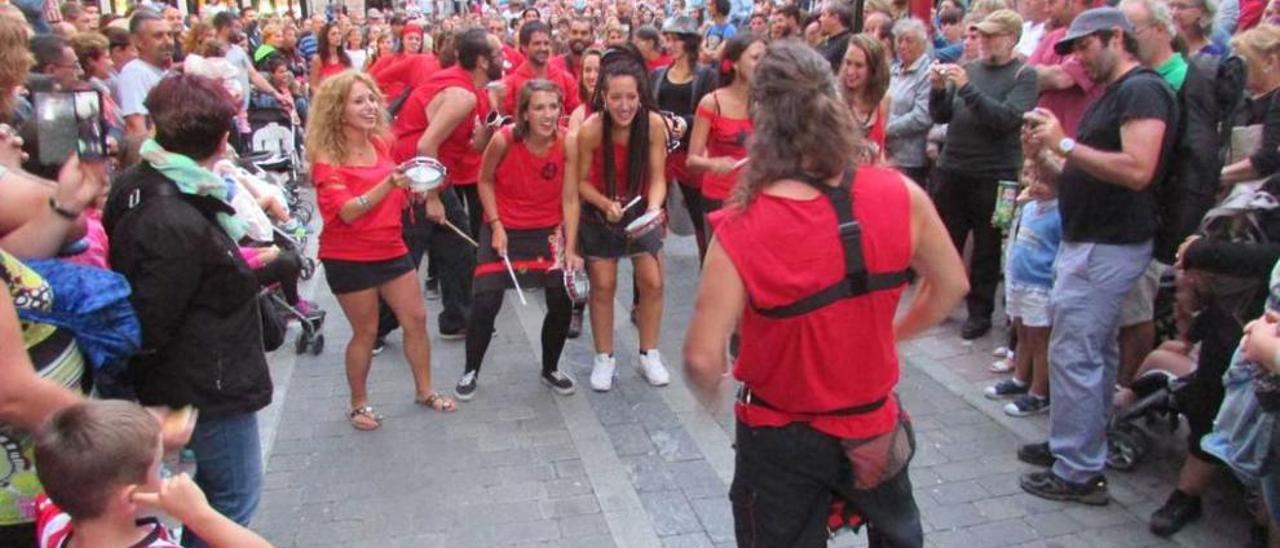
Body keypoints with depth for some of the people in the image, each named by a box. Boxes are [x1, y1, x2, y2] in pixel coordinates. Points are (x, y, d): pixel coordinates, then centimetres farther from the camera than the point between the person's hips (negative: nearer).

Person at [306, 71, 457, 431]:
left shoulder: (380, 144, 2)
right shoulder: (327, 158, -14)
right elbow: (347, 212, -26)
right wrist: (388, 184, -36)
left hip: (391, 249, 6)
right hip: (349, 258, -6)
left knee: (416, 319, 9)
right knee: (366, 331, 4)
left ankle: (424, 391, 25)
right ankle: (359, 403, 23)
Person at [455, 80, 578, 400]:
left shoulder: (566, 143, -15)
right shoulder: (504, 140, -20)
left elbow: (570, 199, -12)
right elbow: (485, 181, -3)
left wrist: (571, 248, -17)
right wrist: (496, 225, -11)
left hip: (548, 231, 2)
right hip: (504, 229, -1)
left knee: (562, 302, -3)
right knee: (485, 303, -5)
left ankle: (550, 369, 22)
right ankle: (471, 371, 20)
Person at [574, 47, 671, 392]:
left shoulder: (654, 124, -22)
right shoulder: (590, 130, -26)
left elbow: (657, 178, -16)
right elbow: (581, 181, -15)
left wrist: (653, 209, -34)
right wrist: (607, 205, -30)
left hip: (640, 208, 2)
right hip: (599, 213, -2)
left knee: (652, 282, 1)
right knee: (603, 286, 2)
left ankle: (649, 354, 18)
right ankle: (604, 358, 18)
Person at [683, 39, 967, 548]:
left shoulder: (741, 230, -27)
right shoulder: (900, 196, -17)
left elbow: (702, 360, -25)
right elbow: (950, 286, 0)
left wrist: (714, 397, -2)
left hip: (781, 435, -2)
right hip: (874, 421, 3)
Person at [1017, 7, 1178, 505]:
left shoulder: (1143, 89, -12)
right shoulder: (1111, 96, 19)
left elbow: (1137, 170, -25)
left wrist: (1064, 144, -20)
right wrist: (1044, 159, 1)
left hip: (1109, 246, -10)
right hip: (1087, 240, 10)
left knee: (1073, 356, -7)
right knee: (1094, 353, 16)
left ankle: (1079, 473, 1)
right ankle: (1076, 445, 26)